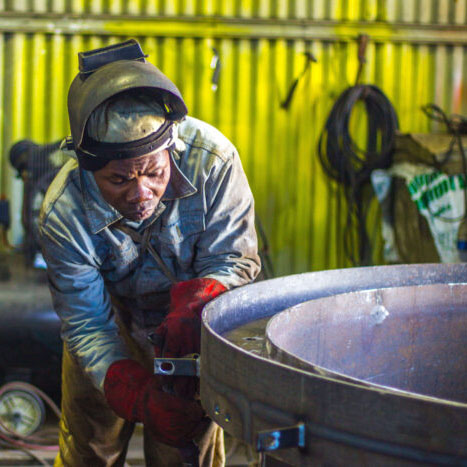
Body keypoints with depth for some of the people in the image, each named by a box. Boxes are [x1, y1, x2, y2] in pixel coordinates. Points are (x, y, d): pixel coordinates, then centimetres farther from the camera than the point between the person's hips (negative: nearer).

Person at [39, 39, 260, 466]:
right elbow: (88, 326, -28)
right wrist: (140, 396, -44)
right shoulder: (64, 214, -31)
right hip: (113, 319, 0)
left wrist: (192, 310, -45)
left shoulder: (212, 160, -32)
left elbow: (233, 260, -23)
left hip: (192, 327, 0)